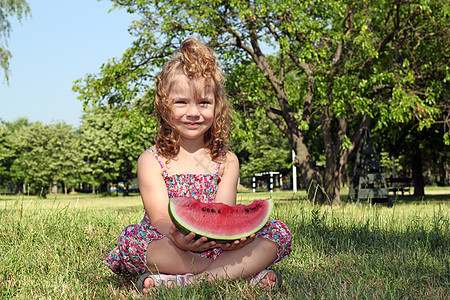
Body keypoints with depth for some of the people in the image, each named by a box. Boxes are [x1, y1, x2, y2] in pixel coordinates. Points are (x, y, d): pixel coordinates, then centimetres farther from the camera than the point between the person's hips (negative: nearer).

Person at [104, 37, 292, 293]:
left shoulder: (226, 161, 9)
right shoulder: (152, 161, 2)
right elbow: (160, 219, -10)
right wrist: (178, 237, -36)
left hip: (217, 247, 3)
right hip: (171, 249, -2)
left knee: (278, 234, -16)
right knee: (134, 240, -32)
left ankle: (180, 280, -32)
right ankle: (242, 274, -27)